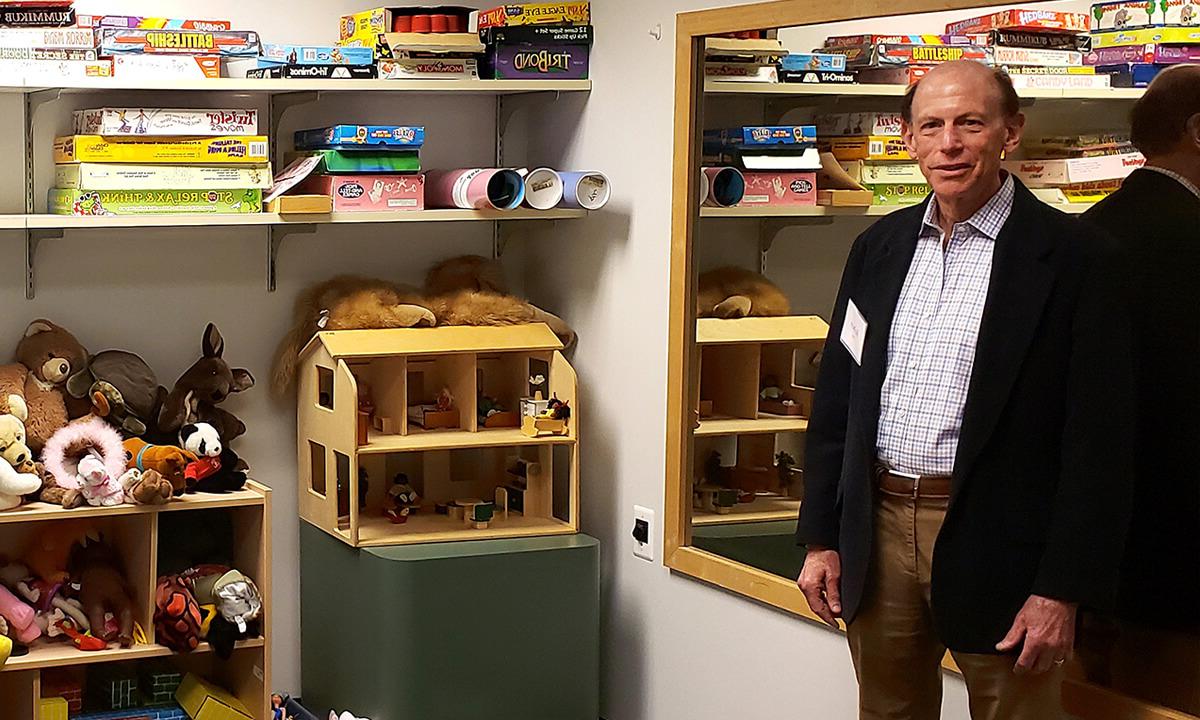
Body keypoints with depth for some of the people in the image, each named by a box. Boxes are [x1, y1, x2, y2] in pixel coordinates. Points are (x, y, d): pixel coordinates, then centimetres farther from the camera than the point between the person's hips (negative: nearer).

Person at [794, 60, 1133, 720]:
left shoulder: (1074, 257, -8)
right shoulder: (879, 247, 9)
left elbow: (1096, 437, -10)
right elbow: (836, 399, 13)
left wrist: (1062, 589, -12)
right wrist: (820, 538, 9)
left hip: (994, 542, -5)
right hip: (879, 533, 5)